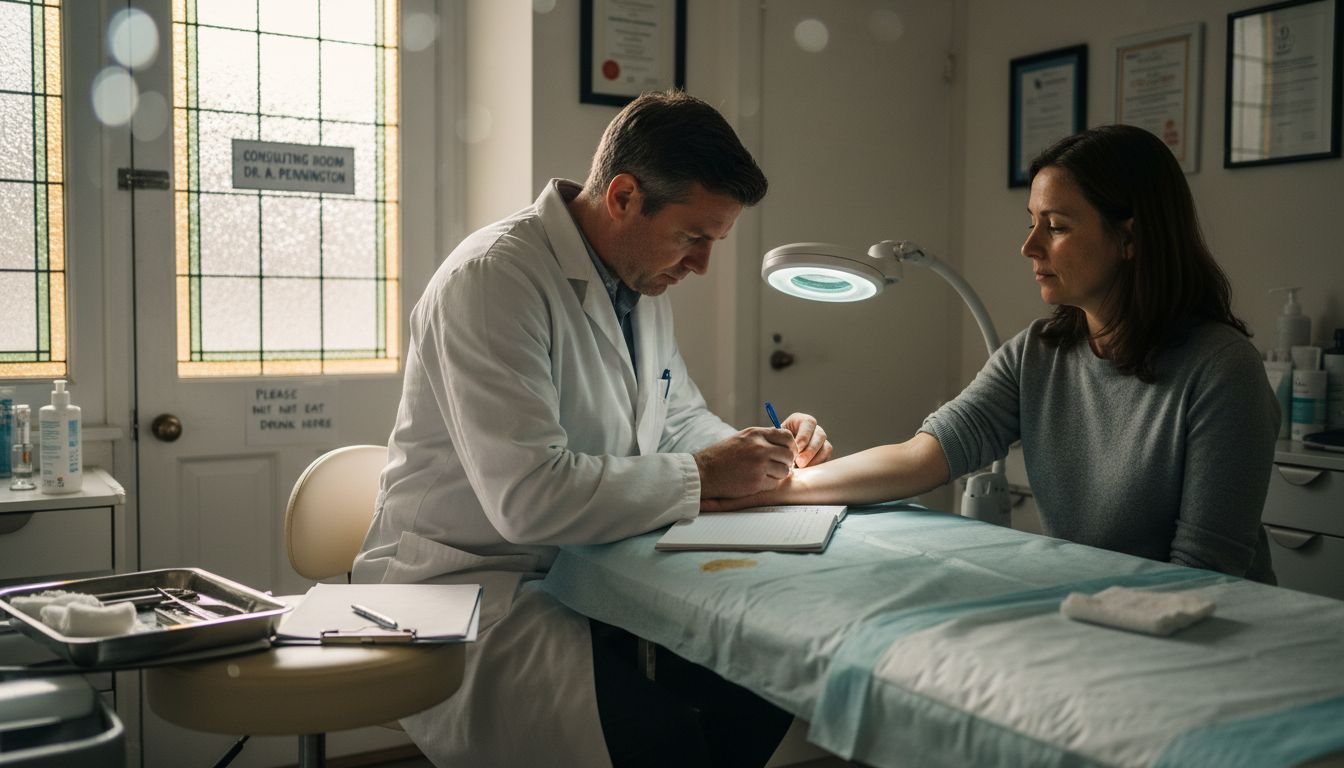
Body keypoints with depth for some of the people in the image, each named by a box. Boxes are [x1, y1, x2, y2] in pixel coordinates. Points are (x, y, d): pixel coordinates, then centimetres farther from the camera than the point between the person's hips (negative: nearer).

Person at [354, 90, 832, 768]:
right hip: (467, 583, -8)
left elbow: (679, 419, 20)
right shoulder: (494, 278, -21)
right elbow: (527, 497, -29)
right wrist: (703, 475, -20)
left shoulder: (642, 280, 9)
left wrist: (763, 452, -1)